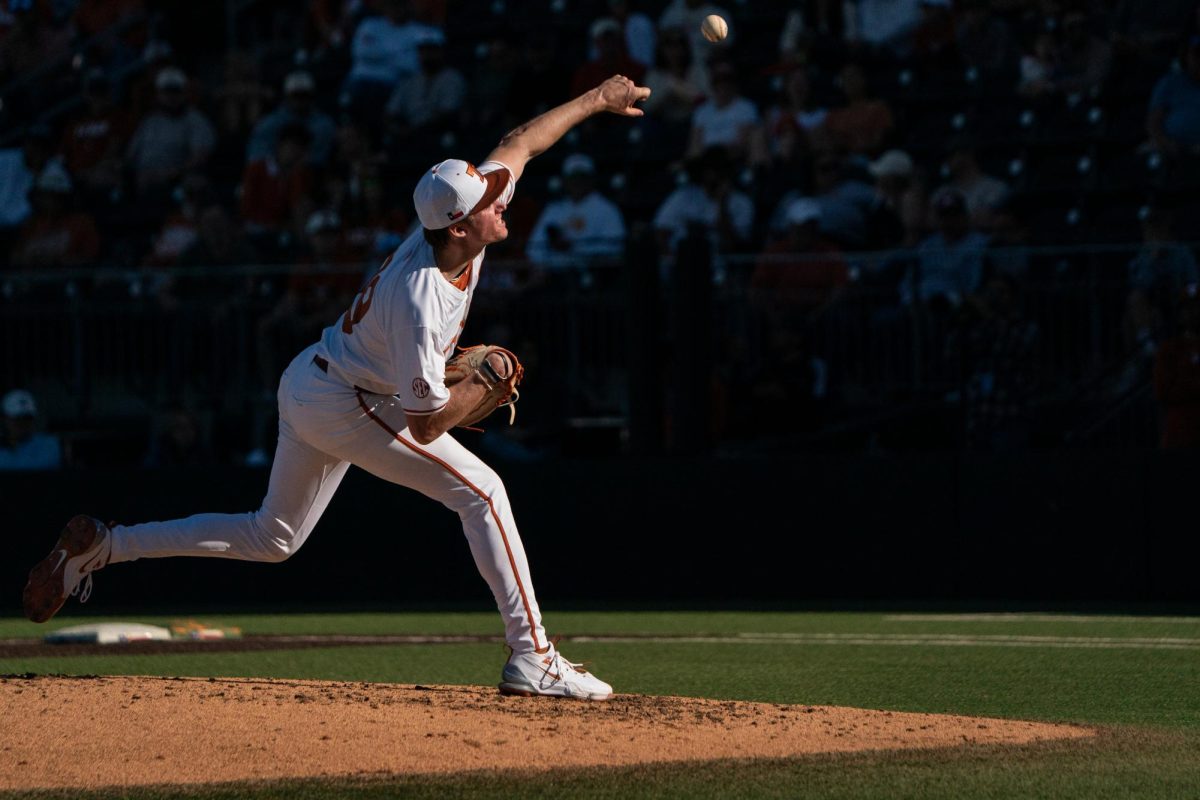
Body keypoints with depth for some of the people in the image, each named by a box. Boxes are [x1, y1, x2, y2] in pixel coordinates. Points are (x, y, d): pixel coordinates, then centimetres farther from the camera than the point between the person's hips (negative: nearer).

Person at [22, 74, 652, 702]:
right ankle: (531, 659, -11)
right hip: (340, 406, -9)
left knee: (271, 539, 20)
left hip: (306, 386, 9)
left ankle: (99, 546, 19)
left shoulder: (457, 216, -10)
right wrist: (488, 383, -13)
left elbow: (517, 145, 7)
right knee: (480, 491, -10)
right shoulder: (421, 302, -33)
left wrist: (596, 100, 14)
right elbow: (427, 422, -27)